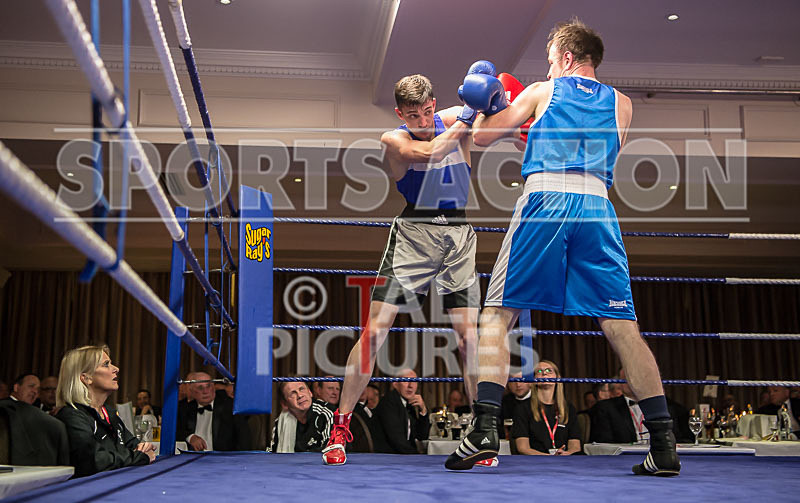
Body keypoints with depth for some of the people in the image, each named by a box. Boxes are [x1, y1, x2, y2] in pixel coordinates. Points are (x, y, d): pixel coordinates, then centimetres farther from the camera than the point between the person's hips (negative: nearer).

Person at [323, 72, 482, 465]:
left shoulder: (453, 120, 7)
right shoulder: (394, 139, -5)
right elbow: (429, 153, -23)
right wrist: (462, 124, -15)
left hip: (459, 234, 3)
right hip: (413, 232, -3)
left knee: (469, 336, -3)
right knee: (375, 330, -8)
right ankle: (339, 428, 1)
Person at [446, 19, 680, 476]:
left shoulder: (541, 92, 16)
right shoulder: (621, 103, 23)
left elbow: (482, 135, 18)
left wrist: (488, 106, 40)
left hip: (544, 199, -2)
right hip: (597, 205, 3)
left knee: (498, 315, 5)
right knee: (621, 325, 3)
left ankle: (485, 431, -6)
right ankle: (665, 446, 1)